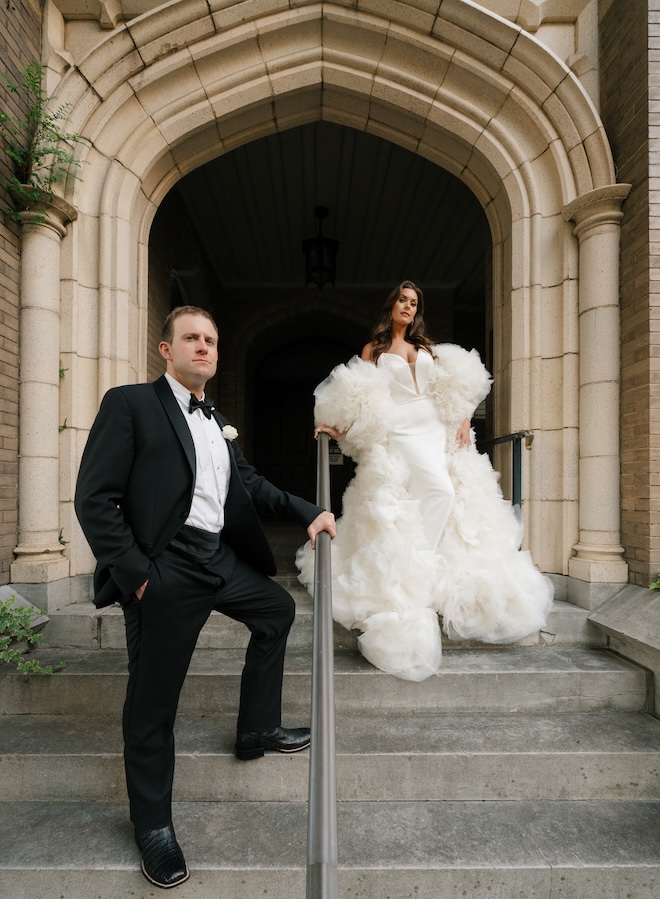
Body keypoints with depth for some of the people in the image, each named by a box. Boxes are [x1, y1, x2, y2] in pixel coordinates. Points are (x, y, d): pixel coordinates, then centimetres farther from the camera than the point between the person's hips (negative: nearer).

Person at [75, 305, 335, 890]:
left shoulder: (219, 423, 15)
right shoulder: (130, 404, -7)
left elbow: (250, 483, 19)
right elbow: (94, 498, -13)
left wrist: (307, 512, 9)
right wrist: (136, 573, -17)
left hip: (219, 558, 8)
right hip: (166, 572, -8)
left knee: (278, 609, 22)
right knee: (153, 700, 6)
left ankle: (258, 731, 38)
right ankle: (153, 826, 29)